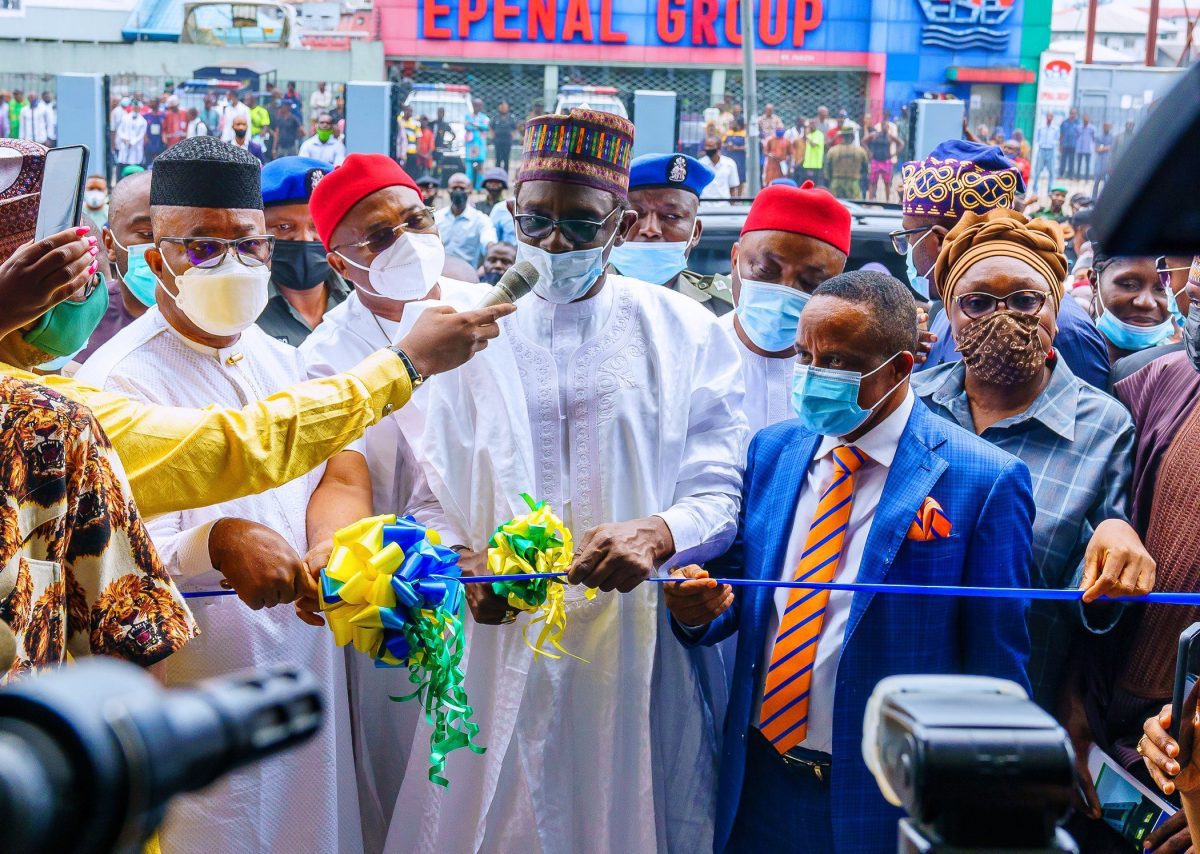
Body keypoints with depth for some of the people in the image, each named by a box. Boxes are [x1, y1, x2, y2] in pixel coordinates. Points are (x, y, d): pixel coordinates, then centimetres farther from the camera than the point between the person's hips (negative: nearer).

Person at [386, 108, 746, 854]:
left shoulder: (687, 334, 4)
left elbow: (720, 494, -1)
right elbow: (432, 499, 7)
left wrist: (656, 534, -22)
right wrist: (463, 568, -13)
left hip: (641, 654, -1)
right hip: (502, 647, 1)